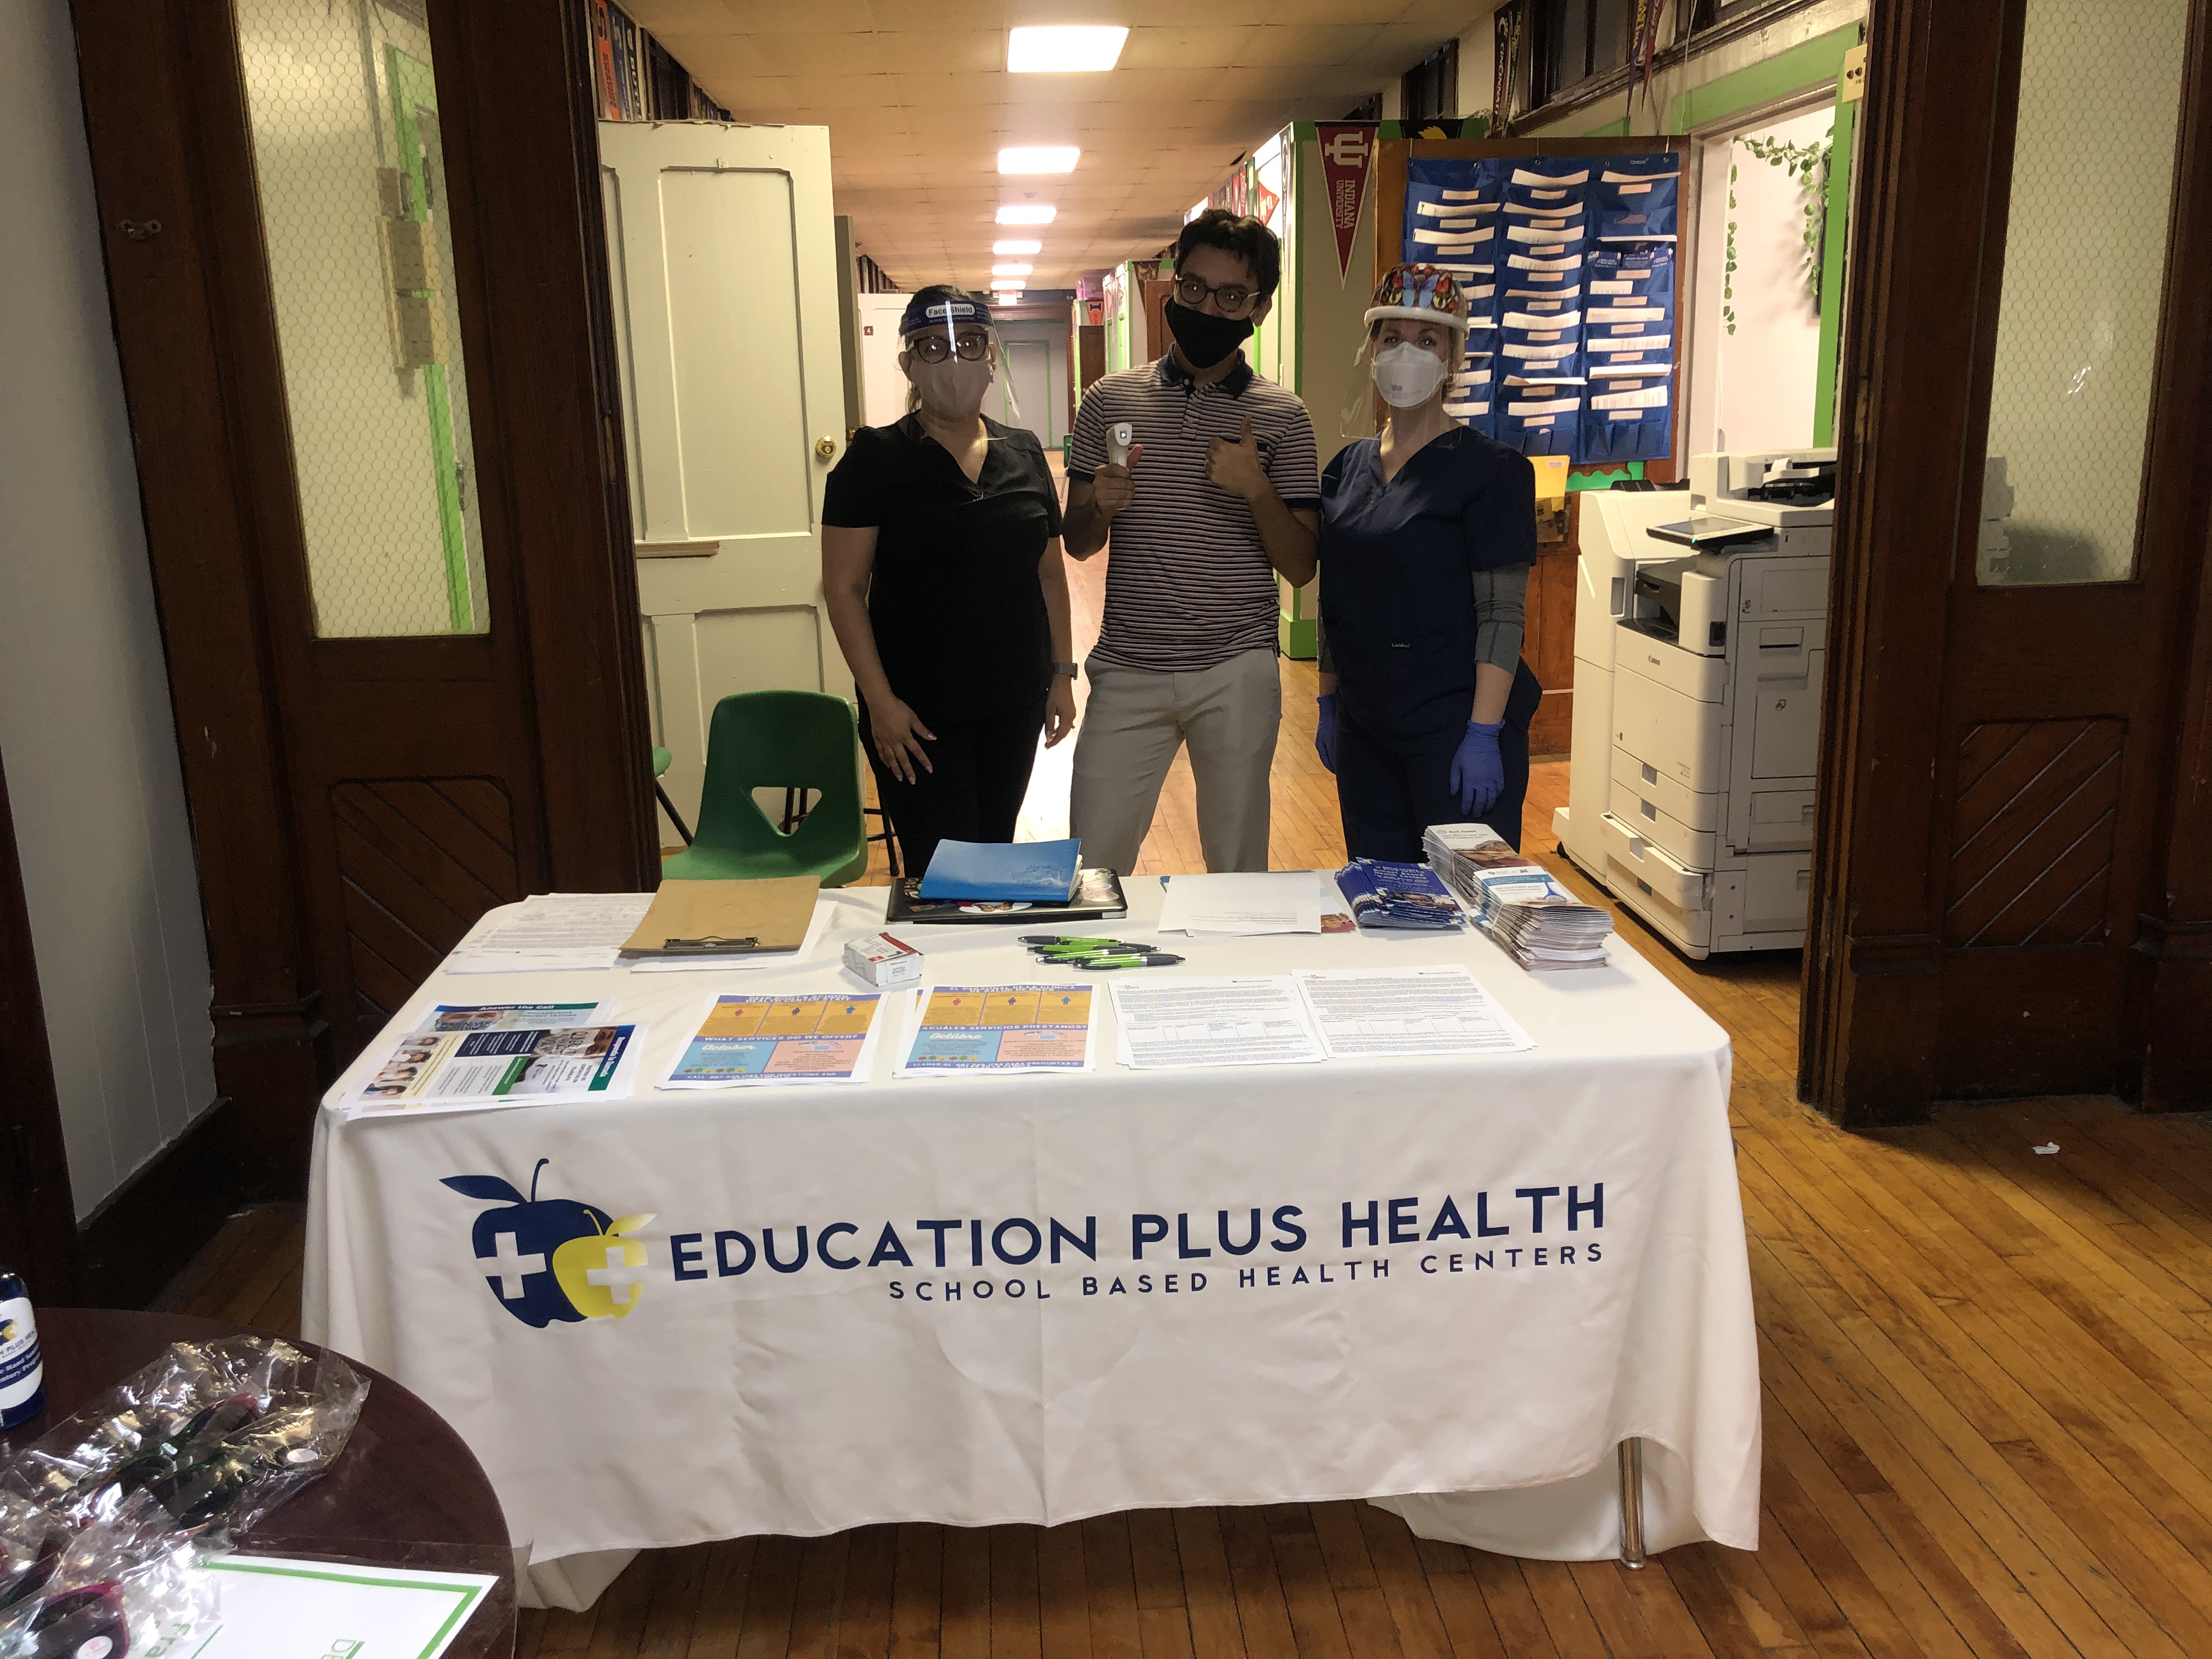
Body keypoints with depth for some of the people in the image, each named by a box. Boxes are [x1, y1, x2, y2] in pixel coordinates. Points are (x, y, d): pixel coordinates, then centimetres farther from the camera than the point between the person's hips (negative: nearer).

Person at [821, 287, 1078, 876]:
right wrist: (880, 700, -14)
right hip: (919, 715, -4)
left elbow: (1050, 573, 14)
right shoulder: (876, 458, -6)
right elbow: (844, 588, -8)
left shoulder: (1023, 453, 7)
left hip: (1015, 705, 4)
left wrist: (1062, 673, 9)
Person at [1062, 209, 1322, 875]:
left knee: (1239, 870, 9)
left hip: (1237, 675, 0)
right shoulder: (1111, 399, 6)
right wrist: (1101, 506, -13)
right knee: (1091, 866, 2)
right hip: (1128, 670, 1)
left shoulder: (1282, 417, 3)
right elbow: (1077, 543, 9)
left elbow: (1301, 566, 0)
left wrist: (1256, 490, -16)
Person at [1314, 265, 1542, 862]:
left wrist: (1484, 734, -18)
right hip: (1365, 730, 6)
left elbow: (1502, 613, -13)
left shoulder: (1490, 470, -7)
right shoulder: (1347, 468, 10)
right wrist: (1328, 704, 13)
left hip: (1456, 729, -6)